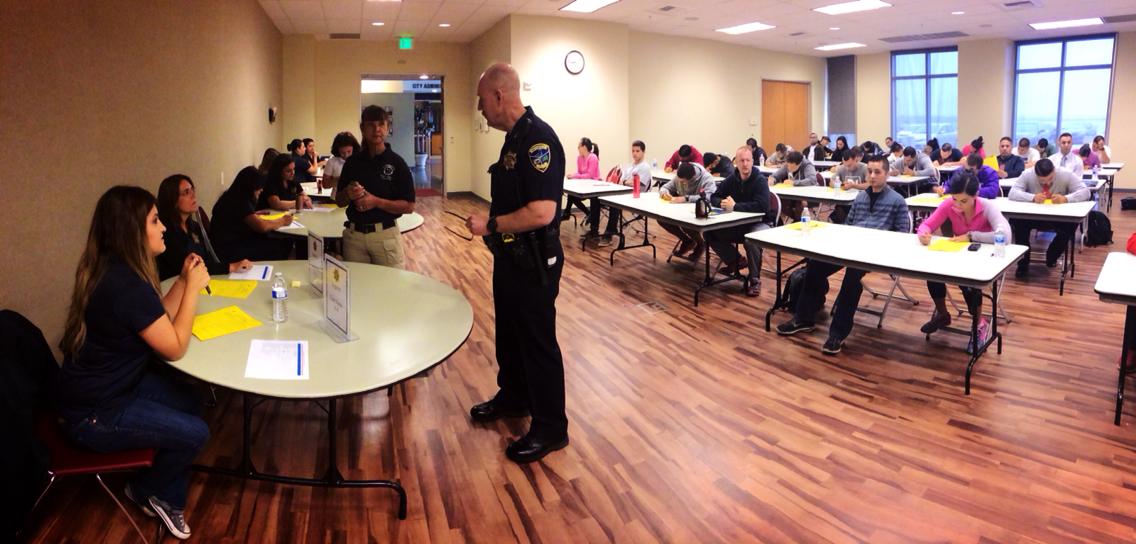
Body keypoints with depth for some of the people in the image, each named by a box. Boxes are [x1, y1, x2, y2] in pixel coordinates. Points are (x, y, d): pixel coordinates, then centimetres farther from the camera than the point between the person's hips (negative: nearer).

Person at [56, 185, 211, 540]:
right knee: (195, 433, -6)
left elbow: (158, 319, 8)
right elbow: (174, 348, -22)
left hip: (109, 385, 10)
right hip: (92, 414, -10)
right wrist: (193, 288, -17)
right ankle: (146, 491, 25)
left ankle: (167, 498, 23)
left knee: (188, 401, 11)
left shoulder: (114, 269, 0)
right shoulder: (125, 284, -31)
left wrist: (184, 280, -3)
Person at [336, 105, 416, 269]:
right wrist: (348, 194, -7)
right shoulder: (352, 161, 7)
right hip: (353, 234, 3)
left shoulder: (396, 163, -4)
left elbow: (409, 206, -7)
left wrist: (376, 201, -17)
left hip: (386, 235, -3)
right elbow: (339, 200, 14)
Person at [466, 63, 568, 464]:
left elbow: (541, 212, -30)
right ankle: (513, 397, 43)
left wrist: (491, 225, -21)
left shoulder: (537, 138, -22)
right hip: (510, 255, 10)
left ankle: (550, 428, 17)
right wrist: (493, 226, 13)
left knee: (538, 341, 2)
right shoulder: (515, 136, 9)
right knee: (509, 333, 23)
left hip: (534, 261, -10)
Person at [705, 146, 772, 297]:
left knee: (751, 241, -39)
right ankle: (735, 260, 9)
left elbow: (762, 206, -29)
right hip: (738, 223, 6)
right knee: (710, 232, -11)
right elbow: (714, 197, 6)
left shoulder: (760, 180, -16)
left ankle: (755, 279, -17)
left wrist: (735, 206, -28)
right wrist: (722, 203, -18)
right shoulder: (732, 178, 1)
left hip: (760, 222, -6)